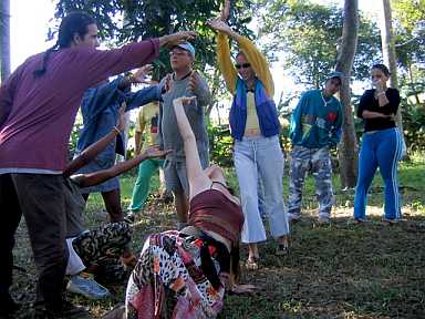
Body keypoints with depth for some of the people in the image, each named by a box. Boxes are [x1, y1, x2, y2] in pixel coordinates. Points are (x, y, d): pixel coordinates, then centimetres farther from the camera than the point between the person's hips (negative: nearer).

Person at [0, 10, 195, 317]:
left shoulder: (32, 61, 19)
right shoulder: (78, 60, 2)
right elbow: (124, 56, 4)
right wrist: (165, 40, 13)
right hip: (36, 162, -8)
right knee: (51, 242, -1)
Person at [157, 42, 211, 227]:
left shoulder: (197, 80, -10)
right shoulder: (165, 82, 8)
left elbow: (205, 100, -34)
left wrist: (197, 89, -57)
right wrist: (160, 143, 15)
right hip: (171, 150, 6)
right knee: (178, 193, 15)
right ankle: (183, 229, 29)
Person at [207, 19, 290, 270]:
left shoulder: (265, 83, 3)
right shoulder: (236, 86, 9)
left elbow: (256, 54, -8)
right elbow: (224, 60, 0)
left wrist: (232, 33, -13)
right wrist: (221, 35, -12)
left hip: (268, 144, -2)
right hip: (243, 147, 2)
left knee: (274, 195, 10)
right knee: (248, 196, -8)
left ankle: (283, 237, 28)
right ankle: (253, 250, -8)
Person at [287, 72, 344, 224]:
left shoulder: (336, 105, 4)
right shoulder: (308, 96, -6)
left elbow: (338, 127, 17)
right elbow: (296, 116, -3)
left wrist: (333, 141, 2)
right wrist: (295, 136, -7)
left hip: (322, 149, 2)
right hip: (301, 147, -1)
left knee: (324, 182, -8)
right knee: (296, 182, 5)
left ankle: (324, 213, -1)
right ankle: (293, 212, 14)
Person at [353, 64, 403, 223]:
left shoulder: (393, 92, 6)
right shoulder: (367, 94, 17)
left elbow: (387, 110, -14)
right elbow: (360, 113, -2)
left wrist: (381, 90, -6)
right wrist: (382, 115, -11)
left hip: (387, 137, -4)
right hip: (368, 139, 4)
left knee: (389, 177, -3)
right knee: (363, 179, -1)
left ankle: (392, 215, 3)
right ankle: (358, 215, 0)